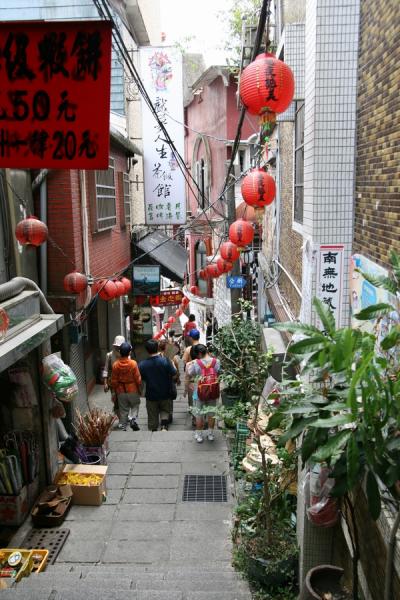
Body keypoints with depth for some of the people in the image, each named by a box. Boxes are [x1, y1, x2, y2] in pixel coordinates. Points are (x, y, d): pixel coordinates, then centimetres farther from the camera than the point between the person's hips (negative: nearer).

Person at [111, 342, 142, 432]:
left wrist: (115, 391, 12)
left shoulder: (115, 364, -9)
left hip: (121, 391, 2)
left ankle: (123, 427, 17)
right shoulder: (133, 363, -16)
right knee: (135, 406, 19)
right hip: (133, 390, -2)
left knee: (123, 410, 13)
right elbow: (138, 378, -10)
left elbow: (114, 380, -2)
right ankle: (133, 419, -3)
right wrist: (139, 389, 5)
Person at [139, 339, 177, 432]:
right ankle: (164, 426, -1)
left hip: (151, 395, 0)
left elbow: (140, 379, -1)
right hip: (165, 394, 0)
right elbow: (174, 375, -9)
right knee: (165, 410, 21)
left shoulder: (142, 365, -13)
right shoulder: (165, 361, -17)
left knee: (152, 416, 15)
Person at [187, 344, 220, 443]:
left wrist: (189, 365, 14)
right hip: (213, 392, 2)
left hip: (200, 393, -2)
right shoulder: (216, 361, -13)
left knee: (199, 414, 14)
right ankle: (210, 434, 29)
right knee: (211, 413, 18)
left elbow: (189, 374, -5)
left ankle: (199, 435, 25)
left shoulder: (195, 363, -19)